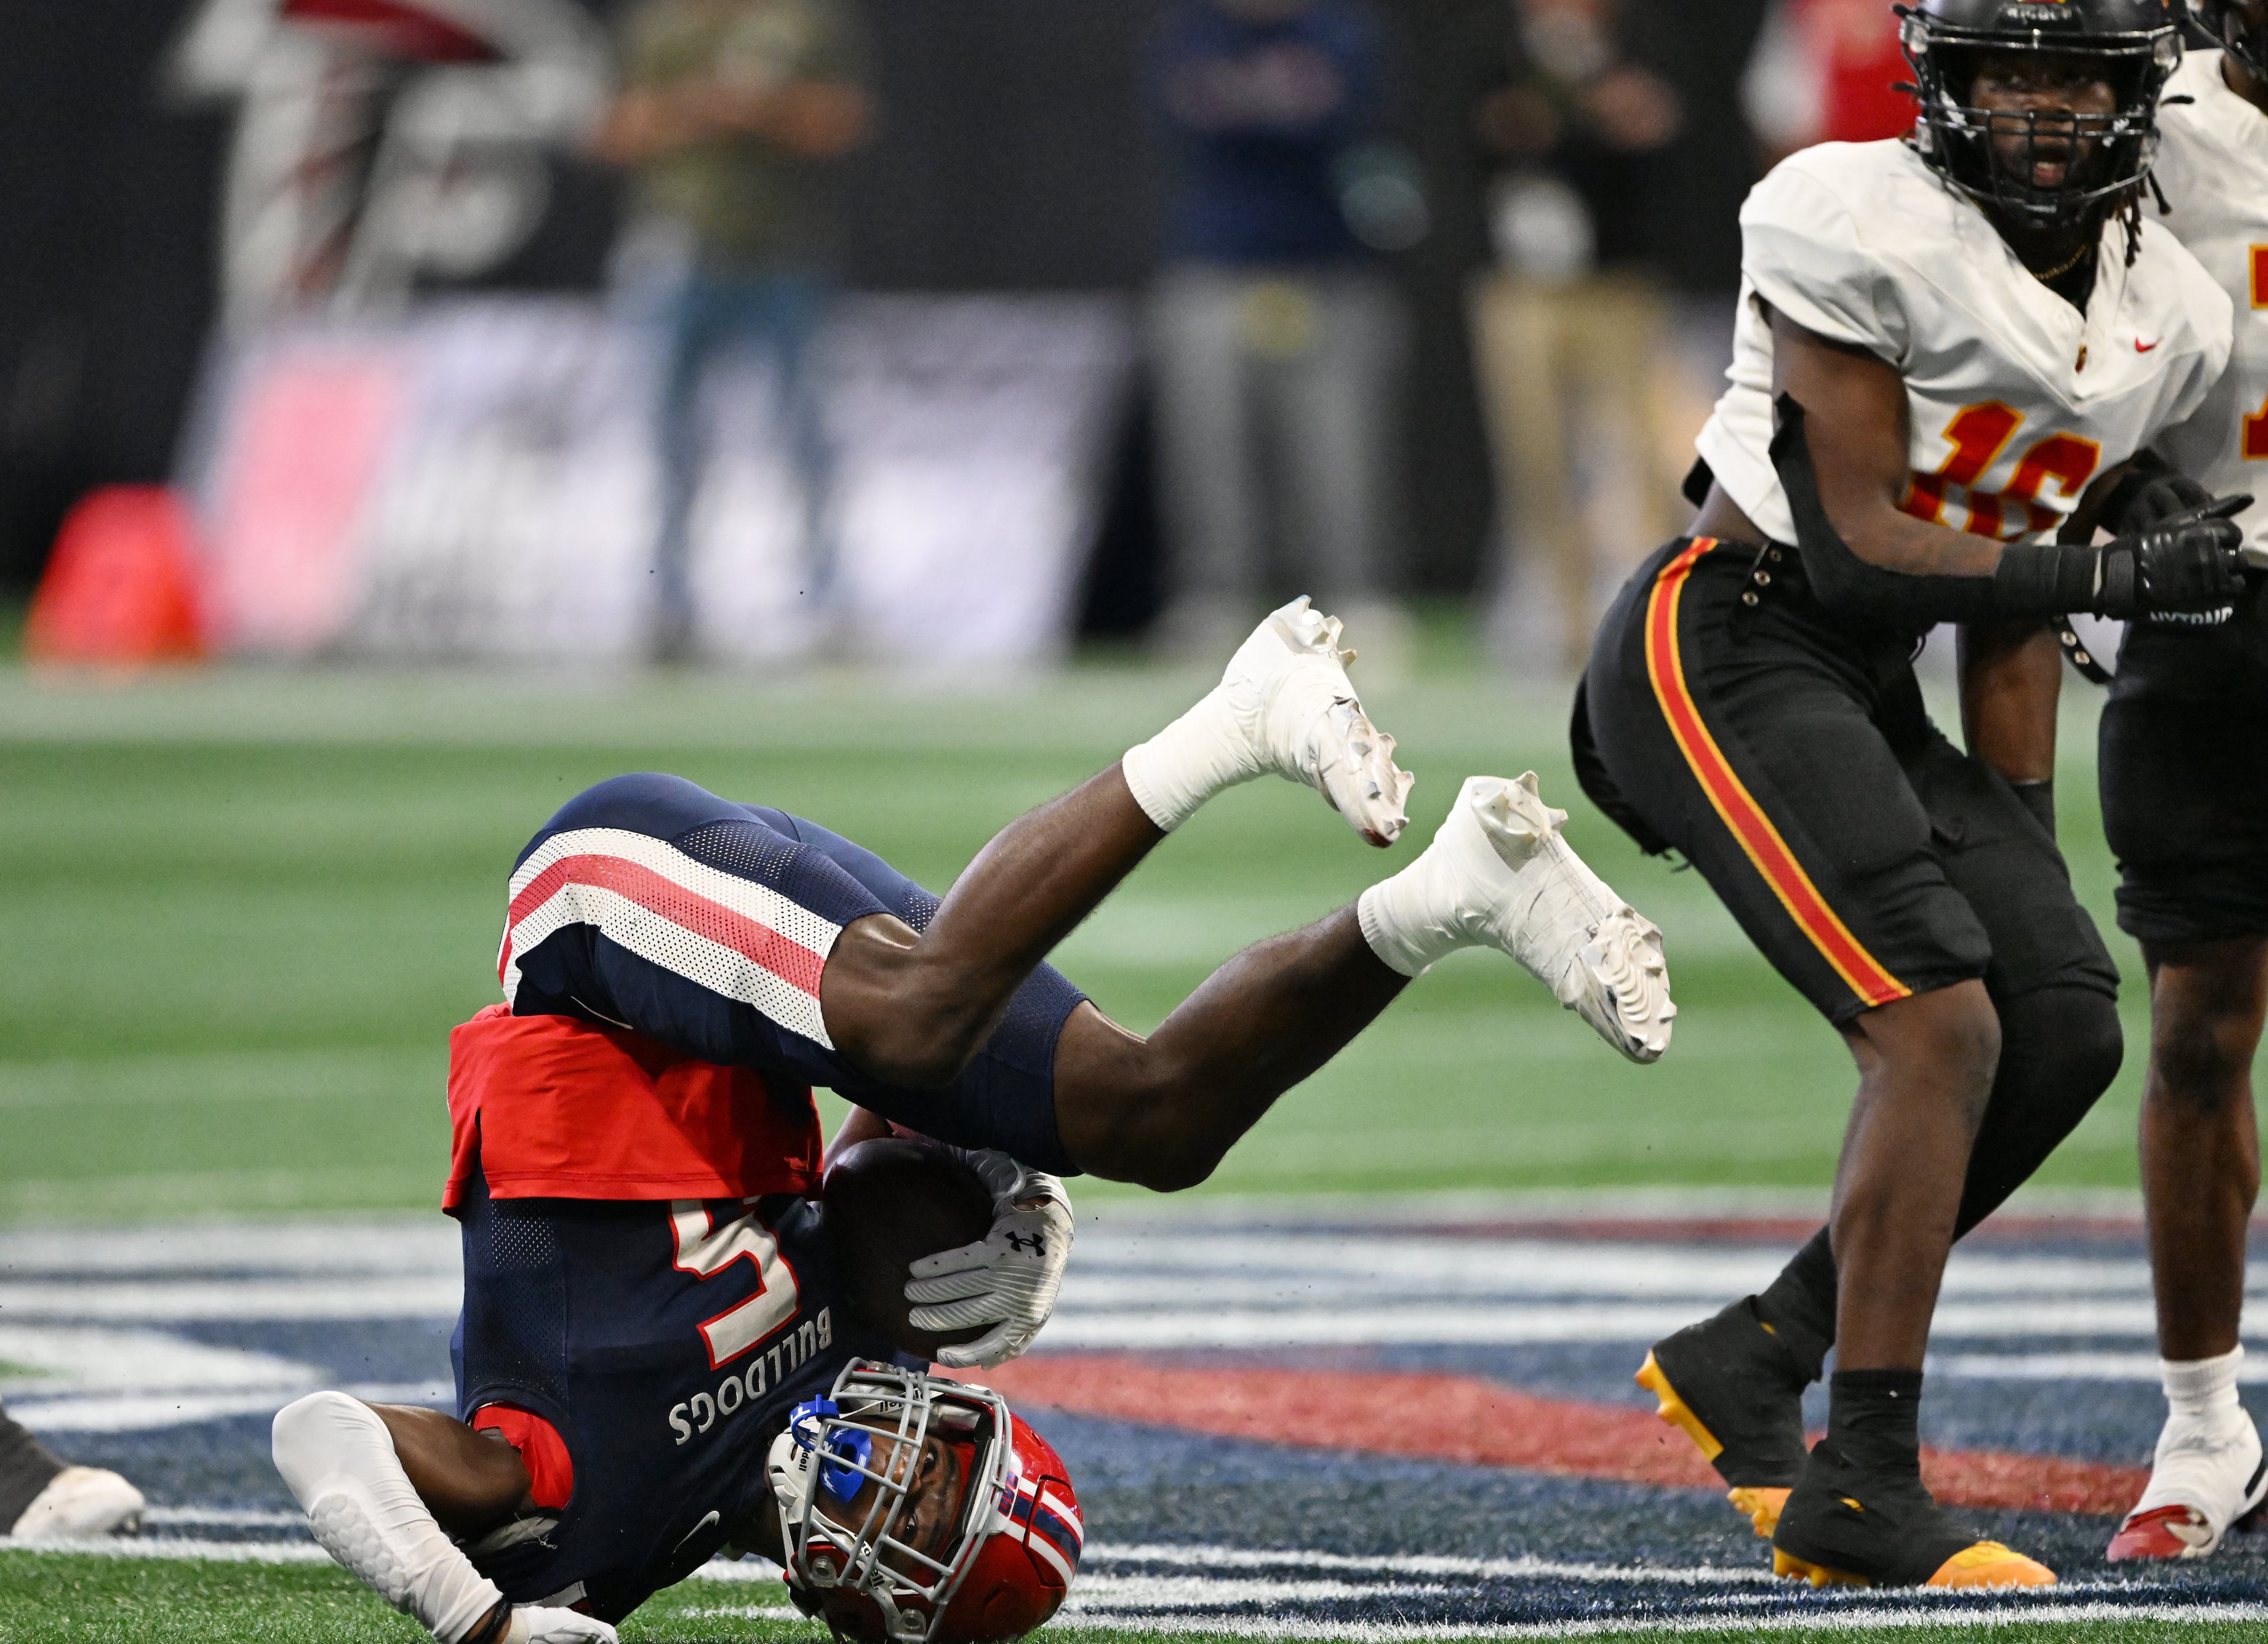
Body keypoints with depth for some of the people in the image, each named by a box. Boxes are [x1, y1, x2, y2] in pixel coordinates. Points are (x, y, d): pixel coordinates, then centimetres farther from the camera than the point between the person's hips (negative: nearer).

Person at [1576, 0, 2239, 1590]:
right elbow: (1856, 547, -18)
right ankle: (1861, 1487, -13)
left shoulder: (2166, 315, 6)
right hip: (1722, 648, -9)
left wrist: (2024, 843, 5)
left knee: (2067, 1028, 0)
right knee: (1941, 1026, -18)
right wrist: (2123, 576, -19)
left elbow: (2011, 605, 11)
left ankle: (1757, 1355, 11)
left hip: (1870, 689, 9)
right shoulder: (1865, 231, -17)